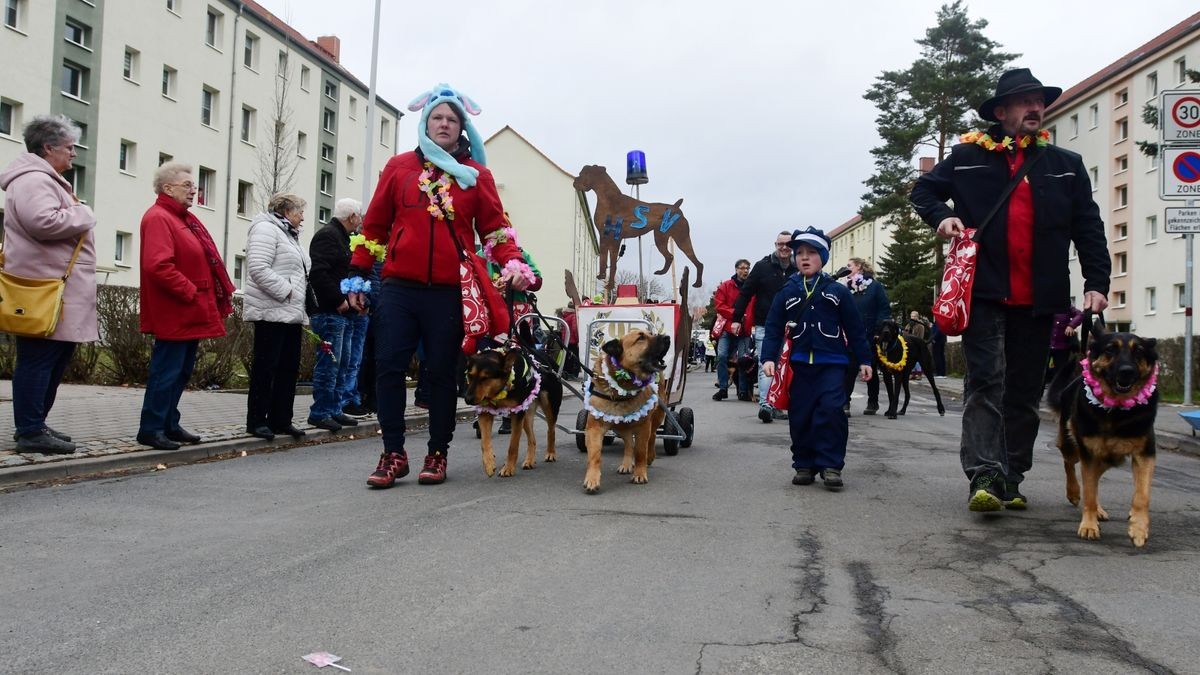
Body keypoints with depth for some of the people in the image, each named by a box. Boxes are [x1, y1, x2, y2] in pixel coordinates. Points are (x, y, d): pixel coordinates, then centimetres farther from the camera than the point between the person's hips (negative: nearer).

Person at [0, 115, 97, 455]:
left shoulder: (45, 180, 24)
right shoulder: (33, 180, -12)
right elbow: (45, 223, -26)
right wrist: (84, 215, -12)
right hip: (45, 290, -11)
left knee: (53, 360, 14)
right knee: (38, 360, -8)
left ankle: (34, 424, 21)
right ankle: (30, 432, -5)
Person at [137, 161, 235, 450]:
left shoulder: (186, 219, 19)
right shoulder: (158, 218, -13)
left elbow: (206, 261, 23)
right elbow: (157, 265, -26)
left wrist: (223, 292, 10)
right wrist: (190, 293, -20)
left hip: (191, 313, 10)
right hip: (174, 314, -10)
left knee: (182, 372, 15)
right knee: (166, 371, -5)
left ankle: (170, 425, 24)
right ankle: (150, 429, 3)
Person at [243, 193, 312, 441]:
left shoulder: (289, 234, 23)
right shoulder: (266, 229, -8)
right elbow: (258, 268, -20)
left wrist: (303, 302, 14)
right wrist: (285, 291, -18)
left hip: (292, 314, 10)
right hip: (271, 312, -10)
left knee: (289, 367, 10)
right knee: (265, 367, -4)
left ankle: (281, 420, 16)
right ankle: (257, 421, 3)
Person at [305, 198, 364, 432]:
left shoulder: (340, 237, 22)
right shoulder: (327, 236, -11)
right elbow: (319, 273, -22)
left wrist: (354, 295, 12)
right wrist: (339, 300, -19)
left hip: (343, 311, 11)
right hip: (329, 311, -11)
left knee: (343, 363, 12)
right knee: (329, 362, -9)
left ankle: (334, 410, 18)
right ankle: (320, 412, -3)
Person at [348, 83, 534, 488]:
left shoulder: (476, 175, 9)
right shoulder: (399, 167, 12)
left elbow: (494, 227, 7)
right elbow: (375, 224, 13)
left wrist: (513, 263, -10)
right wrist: (358, 274, 9)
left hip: (450, 292, -1)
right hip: (399, 287, 1)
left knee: (441, 373, 4)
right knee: (389, 366, -3)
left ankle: (438, 454, 14)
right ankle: (393, 453, 7)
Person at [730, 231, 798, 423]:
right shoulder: (762, 267, 1)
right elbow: (745, 293, 1)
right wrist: (737, 319, -4)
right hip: (765, 326, -3)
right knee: (766, 367, -11)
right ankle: (765, 404, -18)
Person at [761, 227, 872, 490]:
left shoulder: (837, 291, 3)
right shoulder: (786, 292, 6)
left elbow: (855, 328, 6)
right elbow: (774, 328, 4)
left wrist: (864, 359, 5)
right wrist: (769, 357, -6)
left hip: (831, 363, -1)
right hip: (799, 364, 2)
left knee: (831, 411, -13)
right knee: (800, 416, 3)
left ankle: (831, 465, -4)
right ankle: (804, 465, 14)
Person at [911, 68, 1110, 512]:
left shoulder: (1066, 165, 14)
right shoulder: (968, 157, 6)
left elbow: (1088, 229, 12)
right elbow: (924, 190, 17)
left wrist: (1097, 283, 1)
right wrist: (941, 216, -5)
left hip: (1039, 300, 3)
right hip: (984, 293, -3)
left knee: (1025, 392, 6)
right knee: (986, 383, -11)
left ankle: (1010, 481, 14)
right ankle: (985, 478, -14)